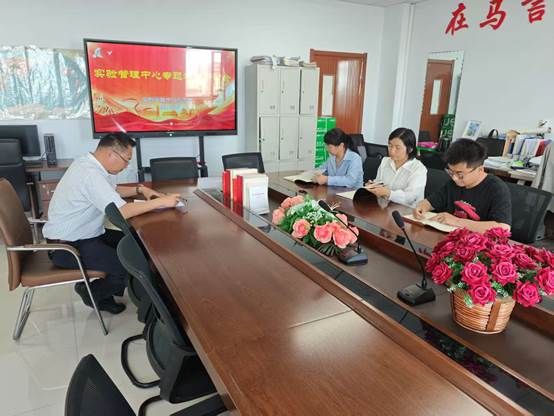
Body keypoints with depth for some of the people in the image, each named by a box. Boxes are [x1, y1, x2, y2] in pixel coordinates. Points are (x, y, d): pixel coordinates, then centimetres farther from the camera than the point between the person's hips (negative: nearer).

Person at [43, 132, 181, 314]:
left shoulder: (90, 164, 4)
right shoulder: (90, 173, -27)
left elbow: (112, 190, 21)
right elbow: (121, 212, -32)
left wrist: (140, 189, 6)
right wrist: (161, 202, -24)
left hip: (84, 234, 10)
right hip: (67, 246, -10)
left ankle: (102, 294, 19)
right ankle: (92, 292, 9)